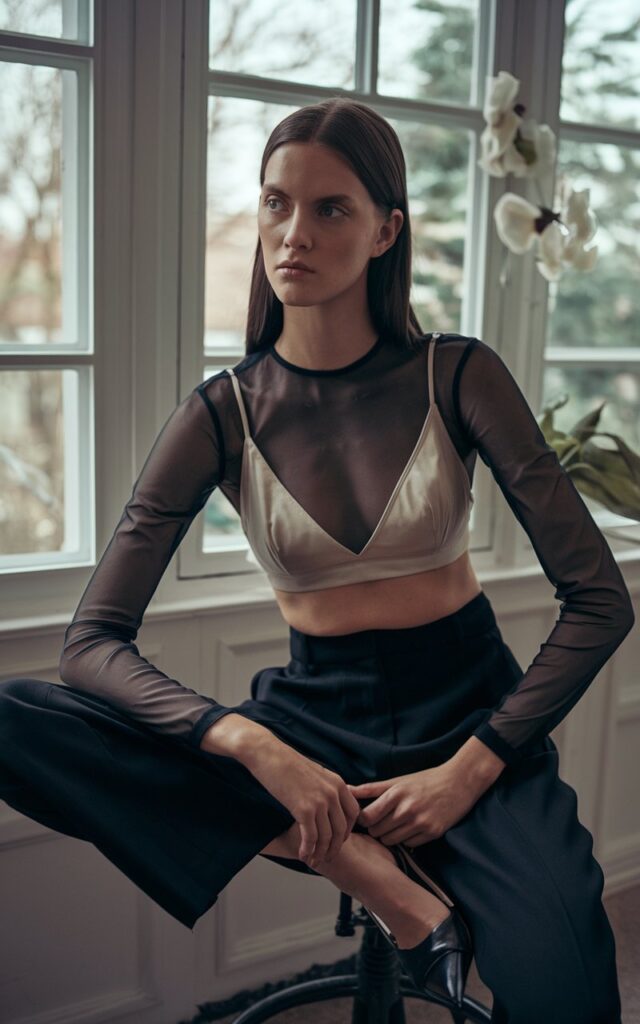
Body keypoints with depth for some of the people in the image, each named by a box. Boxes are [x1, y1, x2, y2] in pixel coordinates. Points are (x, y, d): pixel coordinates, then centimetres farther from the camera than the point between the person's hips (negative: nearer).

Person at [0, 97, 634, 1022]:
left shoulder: (458, 376, -5)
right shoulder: (221, 414, -4)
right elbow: (93, 641, -9)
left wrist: (470, 770, -15)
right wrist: (249, 742, -25)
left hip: (470, 711, -2)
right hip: (313, 725, 2)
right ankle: (371, 871, -18)